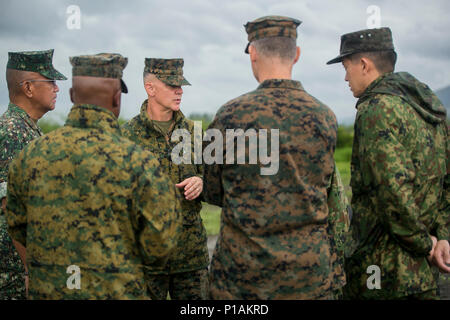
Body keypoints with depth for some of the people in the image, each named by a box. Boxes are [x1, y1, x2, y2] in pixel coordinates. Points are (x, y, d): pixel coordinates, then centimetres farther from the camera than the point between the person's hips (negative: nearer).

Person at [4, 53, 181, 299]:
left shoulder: (29, 156, -6)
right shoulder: (137, 162, -19)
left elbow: (17, 228, 6)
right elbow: (159, 243, -14)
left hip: (45, 290, 4)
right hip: (117, 291, -3)